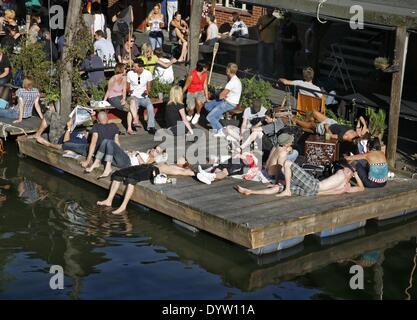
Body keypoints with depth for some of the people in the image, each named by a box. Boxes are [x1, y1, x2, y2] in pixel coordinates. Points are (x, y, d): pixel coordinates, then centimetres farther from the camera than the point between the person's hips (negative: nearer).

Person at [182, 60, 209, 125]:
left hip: (200, 92, 3)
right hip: (191, 93, -3)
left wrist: (207, 97, 2)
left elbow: (205, 85, 4)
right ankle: (190, 115, 22)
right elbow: (186, 86, -9)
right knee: (191, 109, -17)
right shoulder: (192, 75, -21)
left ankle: (197, 115, 1)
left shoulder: (205, 74, -5)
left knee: (199, 102, -31)